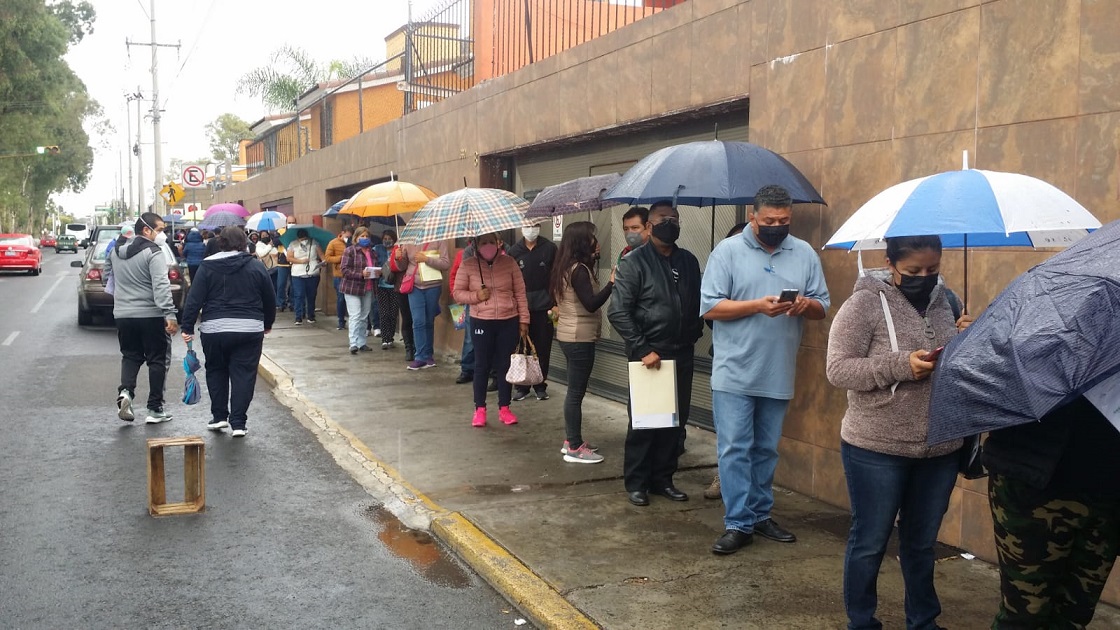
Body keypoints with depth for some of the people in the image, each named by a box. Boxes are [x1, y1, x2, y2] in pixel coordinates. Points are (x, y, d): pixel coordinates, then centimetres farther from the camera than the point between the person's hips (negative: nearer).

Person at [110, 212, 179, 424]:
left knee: (130, 356, 19)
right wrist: (169, 314, -26)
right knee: (157, 360, 5)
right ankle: (155, 409, 8)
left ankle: (125, 392, -6)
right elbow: (161, 286, -22)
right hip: (151, 315, -6)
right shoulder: (153, 253, -13)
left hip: (123, 314, 6)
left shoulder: (116, 251, 11)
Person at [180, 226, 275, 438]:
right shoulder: (256, 266, 3)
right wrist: (267, 324, 24)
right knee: (244, 375, 4)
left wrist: (187, 327, 2)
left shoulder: (207, 266, 1)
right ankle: (238, 423, 2)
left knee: (216, 371, 19)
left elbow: (194, 299, -3)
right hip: (249, 330, 0)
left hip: (214, 329, 0)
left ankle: (219, 416, 19)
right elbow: (270, 299, 9)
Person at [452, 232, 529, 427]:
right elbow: (457, 293, 3)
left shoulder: (509, 262, 0)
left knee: (506, 365, 7)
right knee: (482, 366, 4)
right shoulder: (468, 265, -3)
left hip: (509, 322, 1)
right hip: (482, 322, -1)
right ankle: (479, 409, 15)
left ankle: (504, 408, 18)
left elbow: (520, 294, 3)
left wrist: (524, 320, 1)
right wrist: (476, 296, -14)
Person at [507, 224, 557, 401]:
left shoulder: (550, 248, 0)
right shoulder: (514, 251, 5)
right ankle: (521, 386, 13)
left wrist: (555, 305, -7)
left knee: (543, 349, 3)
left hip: (544, 307, -1)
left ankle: (540, 387, 15)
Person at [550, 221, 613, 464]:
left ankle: (571, 440, 24)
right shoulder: (579, 269, -19)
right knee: (577, 392, -4)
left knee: (574, 389, 16)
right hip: (580, 337, -10)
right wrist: (612, 283, -24)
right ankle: (575, 448, 1)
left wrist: (594, 259, 14)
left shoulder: (567, 267, 10)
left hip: (568, 335, 10)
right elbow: (591, 304, -24)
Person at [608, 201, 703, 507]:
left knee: (675, 420, 10)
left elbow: (699, 304, 13)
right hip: (648, 355, -5)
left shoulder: (688, 261, 10)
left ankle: (663, 479, 24)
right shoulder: (634, 262, -7)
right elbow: (617, 312, -12)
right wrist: (643, 350, -16)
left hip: (681, 355, 5)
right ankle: (636, 483, 17)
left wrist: (695, 333, -1)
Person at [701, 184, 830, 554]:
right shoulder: (728, 251, -4)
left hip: (779, 375, 4)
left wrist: (805, 305, -15)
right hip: (734, 374, -3)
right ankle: (738, 524, 6)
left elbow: (822, 307, 8)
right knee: (735, 450, -2)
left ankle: (760, 515, 27)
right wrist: (758, 306, -20)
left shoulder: (805, 254, 7)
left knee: (766, 450, 15)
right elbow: (710, 307, -10)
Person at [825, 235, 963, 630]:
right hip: (877, 450, -5)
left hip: (941, 449, 5)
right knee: (869, 543, 9)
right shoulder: (865, 304, -11)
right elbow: (837, 369, -16)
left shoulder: (946, 300, 5)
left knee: (922, 543, 20)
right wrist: (901, 365, -25)